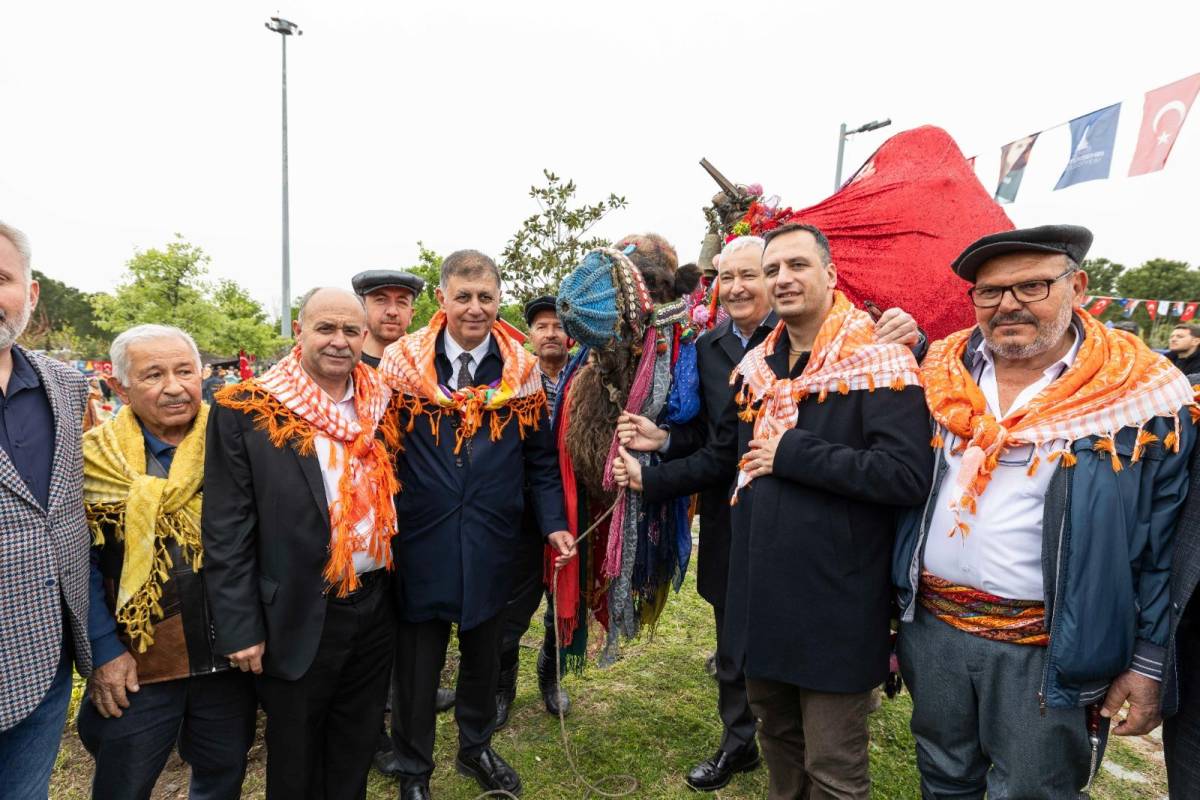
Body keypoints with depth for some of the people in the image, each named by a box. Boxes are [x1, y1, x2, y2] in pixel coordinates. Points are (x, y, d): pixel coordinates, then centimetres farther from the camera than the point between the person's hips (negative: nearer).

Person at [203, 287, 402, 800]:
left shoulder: (383, 406, 2)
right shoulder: (246, 411, -11)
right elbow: (225, 530, -10)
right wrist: (240, 627, -10)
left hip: (376, 606, 4)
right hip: (297, 617, -4)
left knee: (357, 750, 22)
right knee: (295, 758, 18)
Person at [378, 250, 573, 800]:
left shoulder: (520, 369, -1)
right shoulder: (402, 362, -6)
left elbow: (541, 459, 2)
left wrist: (554, 523, -6)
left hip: (491, 544, 2)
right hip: (421, 542, -2)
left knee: (483, 653, 20)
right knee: (417, 661, 13)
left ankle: (476, 748, 45)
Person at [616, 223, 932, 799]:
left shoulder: (878, 363, -14)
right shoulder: (755, 366, 8)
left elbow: (907, 475, -25)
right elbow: (722, 458, 18)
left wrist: (792, 452, -21)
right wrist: (649, 479, 13)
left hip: (835, 602, -6)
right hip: (760, 592, 7)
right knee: (777, 738, 26)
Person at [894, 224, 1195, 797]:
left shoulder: (1144, 396, -9)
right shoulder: (942, 373, 1)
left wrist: (1149, 661, -4)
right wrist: (896, 600, 10)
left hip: (1050, 651, -3)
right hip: (932, 626, 4)